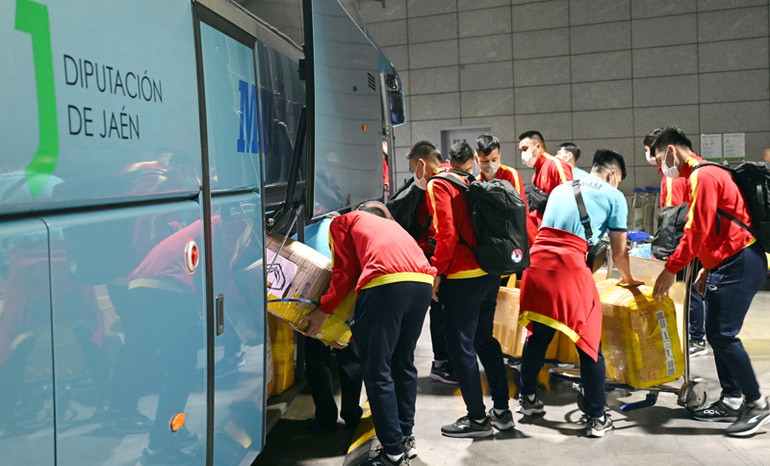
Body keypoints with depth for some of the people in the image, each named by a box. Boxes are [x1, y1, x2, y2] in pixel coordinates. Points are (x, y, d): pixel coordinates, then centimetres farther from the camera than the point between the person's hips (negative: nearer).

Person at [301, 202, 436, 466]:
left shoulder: (343, 222, 22)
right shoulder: (392, 226, 39)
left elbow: (345, 272, 9)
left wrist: (324, 310, 17)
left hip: (386, 283, -7)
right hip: (423, 282, 7)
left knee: (377, 372, 1)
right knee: (403, 363, 21)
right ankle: (406, 439, 28)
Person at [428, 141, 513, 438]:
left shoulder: (438, 185, -8)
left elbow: (447, 235, -17)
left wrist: (437, 272, -9)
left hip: (461, 279, -7)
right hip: (490, 274, 7)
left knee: (461, 347, 3)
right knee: (485, 340, 18)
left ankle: (478, 419, 9)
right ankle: (502, 411, 24)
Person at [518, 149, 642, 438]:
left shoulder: (560, 189, 27)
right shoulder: (614, 196, 12)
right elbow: (619, 252, 14)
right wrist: (628, 279, 35)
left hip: (537, 260, 6)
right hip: (570, 265, -6)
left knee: (538, 334, 21)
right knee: (590, 343, 4)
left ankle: (527, 398, 33)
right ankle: (597, 418, 9)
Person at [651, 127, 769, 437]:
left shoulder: (703, 176, -15)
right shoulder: (702, 174, 19)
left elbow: (697, 231, -21)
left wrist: (671, 269, -16)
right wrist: (706, 268, 21)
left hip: (740, 263, -11)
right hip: (726, 263, 11)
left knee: (722, 335, -12)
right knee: (716, 334, 11)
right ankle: (731, 402, 18)